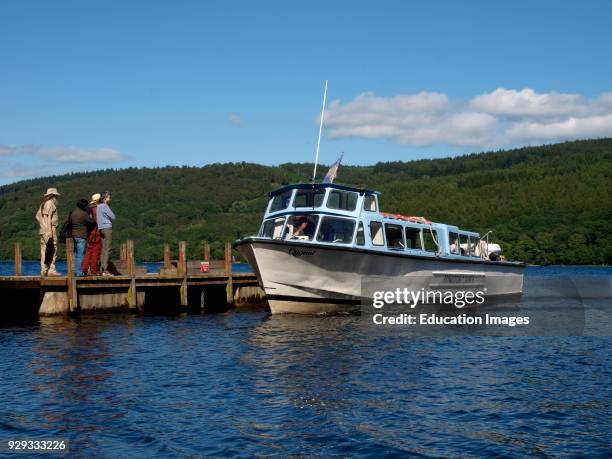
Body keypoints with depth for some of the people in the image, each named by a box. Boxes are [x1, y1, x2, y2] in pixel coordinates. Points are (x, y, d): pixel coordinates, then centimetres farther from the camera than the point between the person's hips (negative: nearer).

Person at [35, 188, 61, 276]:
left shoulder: (43, 204, 21)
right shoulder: (50, 203, -6)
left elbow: (37, 216, 21)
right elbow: (48, 217, -15)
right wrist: (50, 230, -19)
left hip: (42, 230, 10)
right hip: (49, 230, -10)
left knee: (44, 251, 7)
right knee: (52, 250, -11)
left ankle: (44, 270, 6)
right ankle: (51, 270, -15)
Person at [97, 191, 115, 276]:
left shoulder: (98, 206, 15)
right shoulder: (105, 206, -10)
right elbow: (113, 217, -9)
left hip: (101, 229, 9)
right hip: (107, 228, -9)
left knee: (103, 249, 10)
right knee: (107, 250, -9)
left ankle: (101, 269, 8)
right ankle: (105, 270, -12)